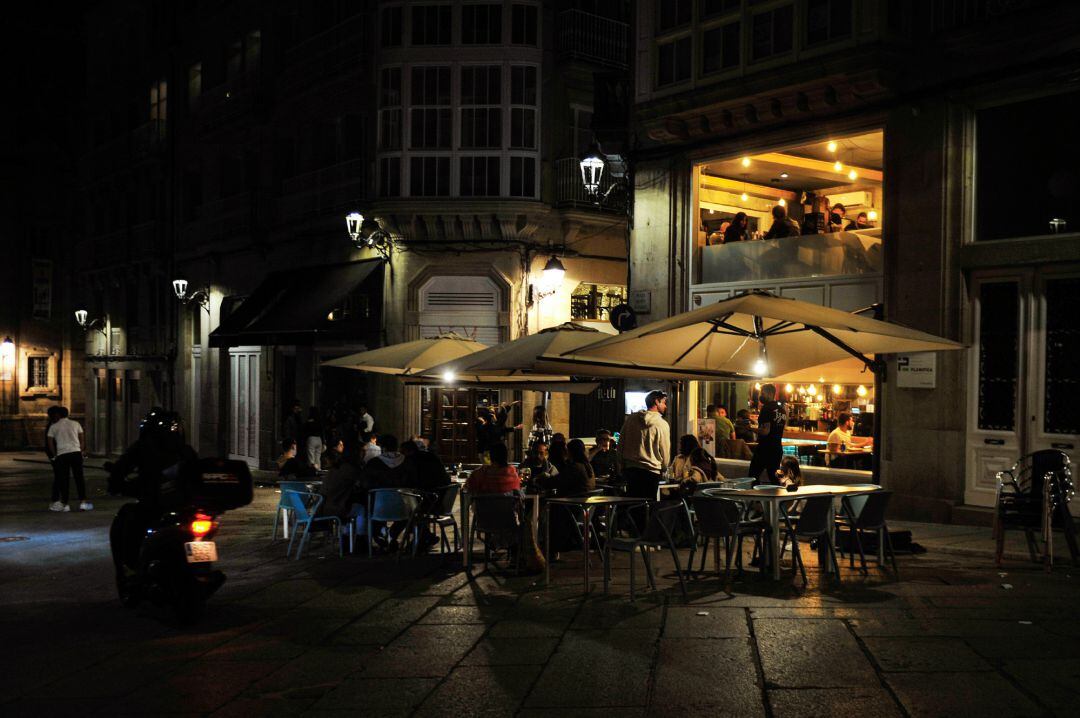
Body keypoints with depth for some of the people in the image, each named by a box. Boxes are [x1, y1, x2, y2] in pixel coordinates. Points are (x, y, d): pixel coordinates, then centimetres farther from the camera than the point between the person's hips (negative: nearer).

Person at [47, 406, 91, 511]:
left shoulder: (54, 427, 8)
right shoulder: (75, 424, 11)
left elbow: (49, 442, 3)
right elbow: (82, 440, 9)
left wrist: (55, 454, 11)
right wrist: (82, 451, 17)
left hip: (62, 454, 0)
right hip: (76, 452, 1)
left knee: (63, 480, 5)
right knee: (79, 478, 3)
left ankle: (64, 504, 6)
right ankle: (83, 502, -1)